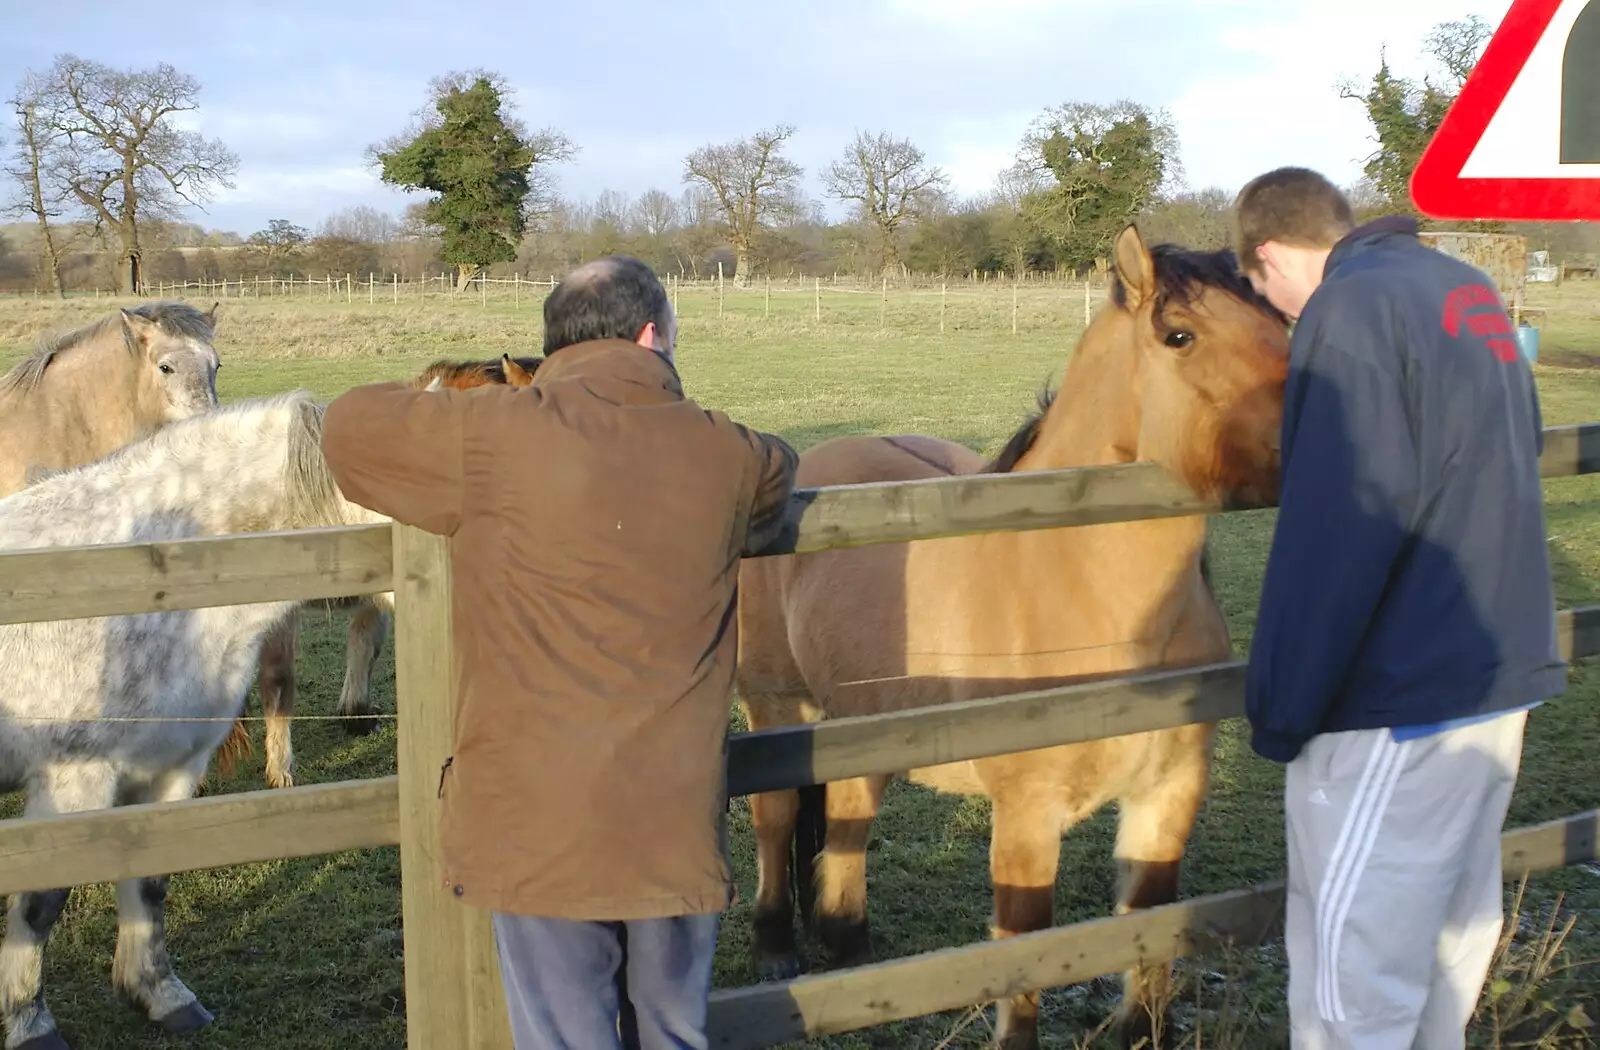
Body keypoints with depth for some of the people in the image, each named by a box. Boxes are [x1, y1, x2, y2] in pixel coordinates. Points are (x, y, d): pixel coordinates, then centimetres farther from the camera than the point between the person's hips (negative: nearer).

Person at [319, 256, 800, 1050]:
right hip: (681, 829, 3)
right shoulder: (731, 457, 2)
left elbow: (348, 425, 7)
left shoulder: (495, 436, -8)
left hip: (542, 832, -3)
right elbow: (778, 474, 25)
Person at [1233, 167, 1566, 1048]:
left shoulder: (1351, 308, -14)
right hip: (1507, 669, 9)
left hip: (1401, 697, -9)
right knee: (1448, 939, 20)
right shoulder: (1469, 289, 12)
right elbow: (1520, 450, 25)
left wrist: (1279, 707, -15)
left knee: (1353, 972, -2)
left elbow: (1333, 536, -21)